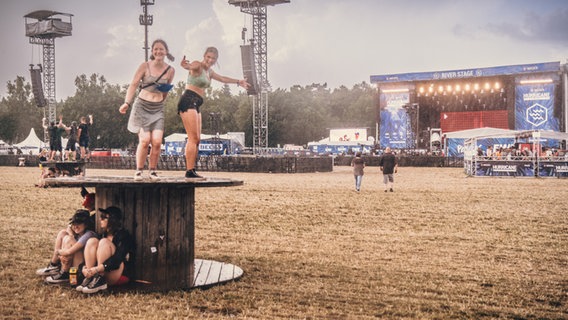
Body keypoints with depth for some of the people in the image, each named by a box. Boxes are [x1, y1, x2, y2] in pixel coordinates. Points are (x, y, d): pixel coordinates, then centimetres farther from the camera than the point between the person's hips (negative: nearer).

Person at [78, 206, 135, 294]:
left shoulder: (123, 236, -9)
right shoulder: (105, 234, 14)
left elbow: (116, 260, -22)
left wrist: (96, 269, -33)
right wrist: (86, 267, -12)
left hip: (121, 274, -7)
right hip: (102, 273, 7)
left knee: (104, 242, -22)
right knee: (92, 241, -8)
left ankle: (100, 280, -31)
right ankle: (89, 278, -19)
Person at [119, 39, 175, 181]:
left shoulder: (170, 71, 7)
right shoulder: (145, 66, -1)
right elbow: (133, 84, -5)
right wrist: (127, 103, -16)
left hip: (158, 109, 2)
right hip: (142, 106, -2)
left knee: (157, 141, -10)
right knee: (144, 140, -13)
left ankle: (153, 171, 7)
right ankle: (139, 171, 2)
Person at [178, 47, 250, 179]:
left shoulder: (209, 71, 21)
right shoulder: (198, 66, -7)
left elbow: (222, 79, 37)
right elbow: (191, 66, -32)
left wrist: (238, 81, 44)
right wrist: (185, 65, -55)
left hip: (196, 105, 10)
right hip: (188, 101, -10)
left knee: (196, 140, 7)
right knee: (193, 138, -15)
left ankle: (190, 170, 8)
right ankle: (190, 171, -16)